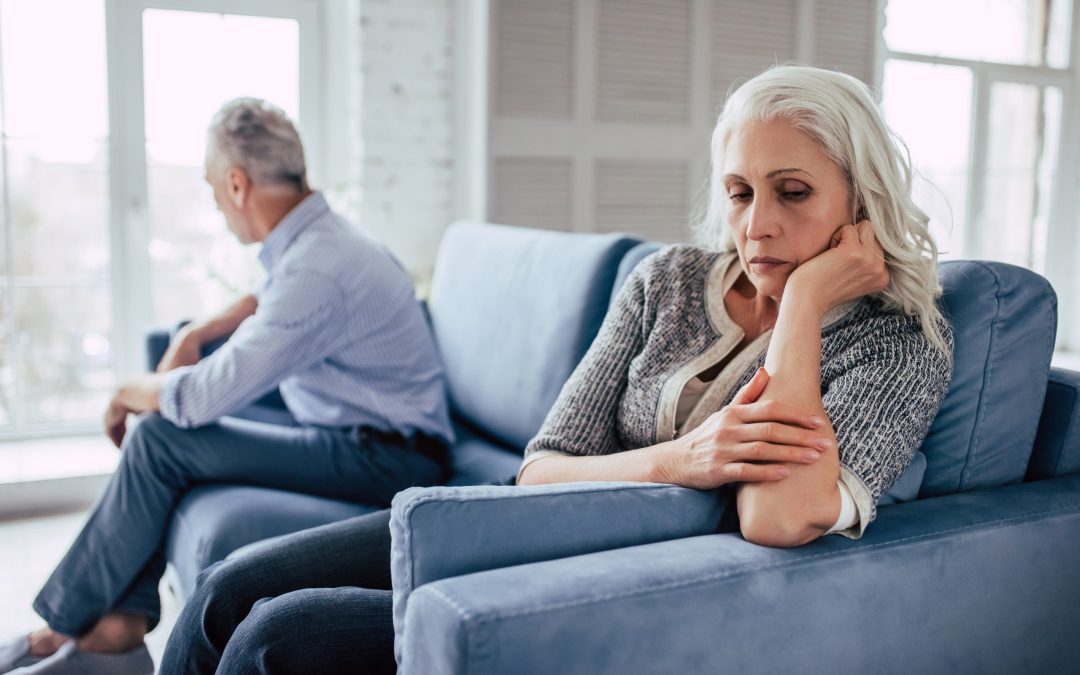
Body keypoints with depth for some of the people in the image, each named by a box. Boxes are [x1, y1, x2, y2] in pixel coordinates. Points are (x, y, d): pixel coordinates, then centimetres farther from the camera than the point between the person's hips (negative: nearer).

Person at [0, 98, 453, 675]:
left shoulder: (316, 270, -25)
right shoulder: (311, 235, 7)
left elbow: (204, 396, -24)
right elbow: (269, 301, 31)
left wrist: (130, 392, -2)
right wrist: (196, 333, 15)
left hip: (388, 461, -10)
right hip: (357, 431, 10)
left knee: (158, 440, -13)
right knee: (159, 424, 7)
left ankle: (64, 626, 5)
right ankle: (121, 627, 7)